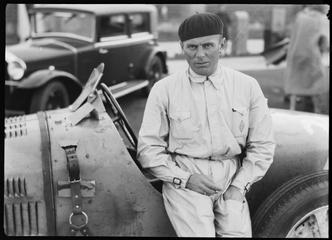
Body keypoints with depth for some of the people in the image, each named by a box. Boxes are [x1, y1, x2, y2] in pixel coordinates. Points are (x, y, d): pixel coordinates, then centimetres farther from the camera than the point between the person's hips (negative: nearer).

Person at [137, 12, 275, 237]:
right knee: (199, 233, -22)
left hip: (231, 178, 2)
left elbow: (262, 145, 7)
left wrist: (239, 186, -4)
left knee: (238, 232, -16)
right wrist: (185, 178, -10)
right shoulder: (164, 89, 0)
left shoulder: (247, 86, 4)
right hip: (183, 179, -2)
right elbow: (148, 148, 0)